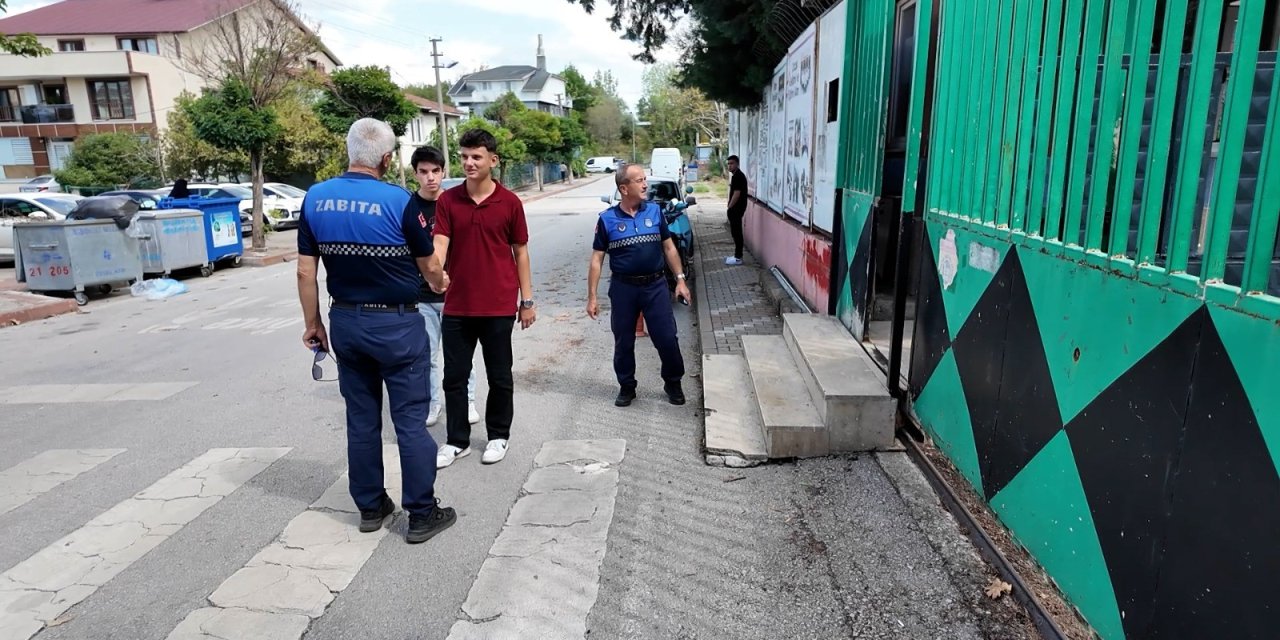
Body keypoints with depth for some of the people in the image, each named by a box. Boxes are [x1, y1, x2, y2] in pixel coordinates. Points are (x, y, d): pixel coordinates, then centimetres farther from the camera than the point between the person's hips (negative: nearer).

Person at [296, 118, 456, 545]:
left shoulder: (315, 199, -1)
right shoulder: (397, 201, -14)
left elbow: (305, 272, 1)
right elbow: (430, 267, -3)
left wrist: (313, 324, 13)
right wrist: (440, 284, 20)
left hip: (345, 322, 5)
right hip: (396, 324, -5)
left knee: (361, 419, 15)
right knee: (410, 420, 3)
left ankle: (370, 507, 26)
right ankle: (422, 514, 11)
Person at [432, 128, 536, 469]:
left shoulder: (510, 202, -2)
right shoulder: (447, 200, 1)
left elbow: (520, 252, 3)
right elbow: (439, 244, -9)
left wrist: (527, 299, 1)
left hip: (499, 306, -2)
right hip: (457, 306, 2)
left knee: (500, 377, 10)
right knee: (454, 377, 9)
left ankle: (498, 436, 28)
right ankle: (457, 441, 24)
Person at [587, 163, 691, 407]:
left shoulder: (655, 211, 1)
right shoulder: (607, 219, -4)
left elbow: (669, 247, 8)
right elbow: (597, 260, -1)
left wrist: (680, 279, 4)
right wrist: (592, 297, -4)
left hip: (655, 285, 1)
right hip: (623, 288, -1)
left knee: (667, 338, 3)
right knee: (623, 342, 10)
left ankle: (673, 383, 25)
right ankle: (626, 387, 29)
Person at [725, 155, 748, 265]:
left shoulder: (737, 176, -18)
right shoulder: (736, 175, 15)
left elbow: (736, 194, -22)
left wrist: (729, 207, -15)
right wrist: (730, 206, 17)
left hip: (736, 208, -11)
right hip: (736, 208, 11)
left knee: (736, 232, -6)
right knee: (736, 232, 13)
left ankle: (738, 258, -2)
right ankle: (737, 255, 19)